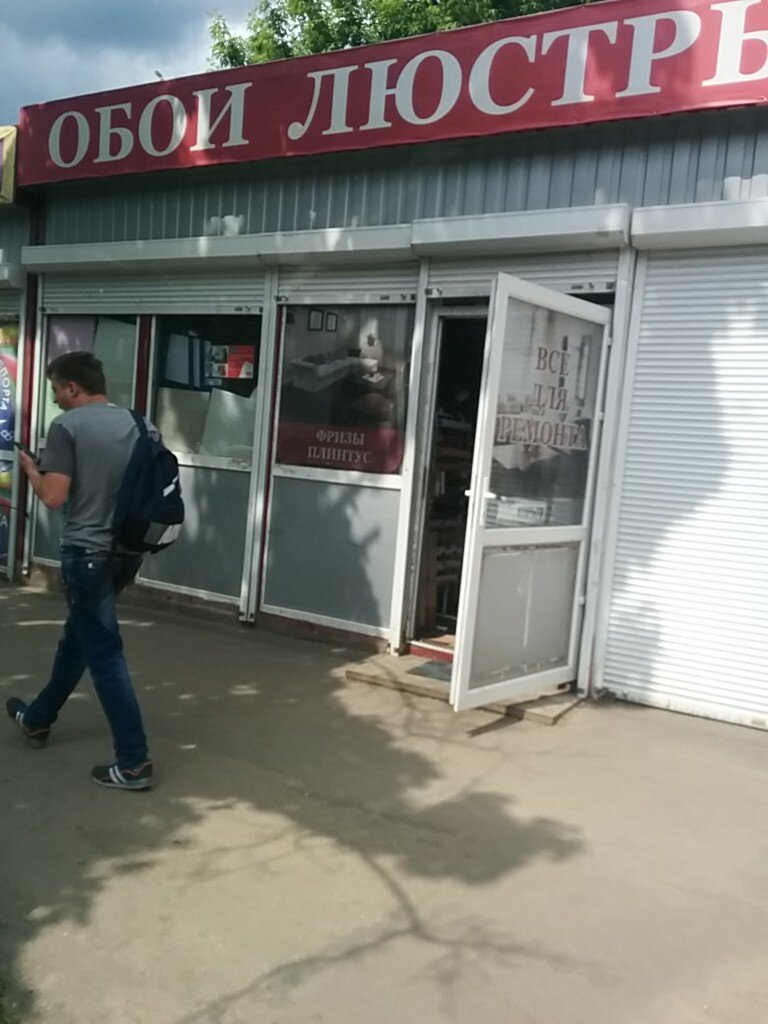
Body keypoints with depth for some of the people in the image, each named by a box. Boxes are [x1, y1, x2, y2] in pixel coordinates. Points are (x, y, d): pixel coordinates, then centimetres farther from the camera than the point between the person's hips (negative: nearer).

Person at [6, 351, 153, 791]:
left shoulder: (67, 426, -13)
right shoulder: (139, 424, 5)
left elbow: (54, 497, -16)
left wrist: (30, 468, 2)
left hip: (88, 552, -7)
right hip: (128, 549, 7)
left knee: (105, 654, 0)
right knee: (78, 636, 24)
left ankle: (134, 762, 4)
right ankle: (38, 718, 44)